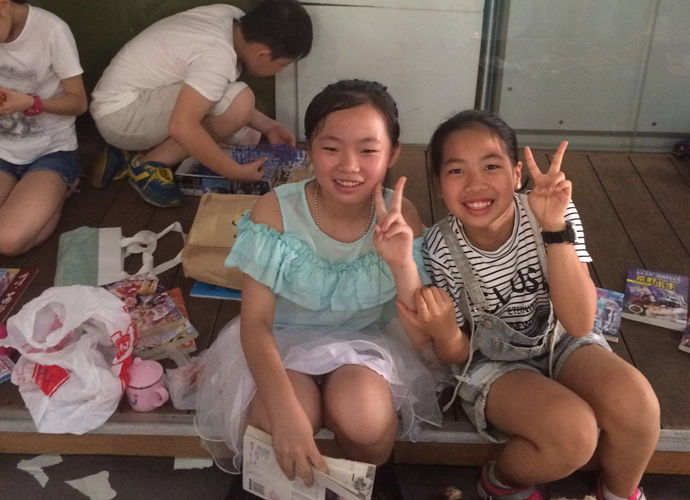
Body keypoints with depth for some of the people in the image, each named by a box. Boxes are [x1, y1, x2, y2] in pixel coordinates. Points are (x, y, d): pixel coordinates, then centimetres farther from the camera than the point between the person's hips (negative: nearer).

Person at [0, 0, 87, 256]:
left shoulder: (51, 30, -16)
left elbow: (79, 102, -9)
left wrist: (31, 103, -26)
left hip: (51, 151, -4)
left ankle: (56, 191, 3)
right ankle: (41, 197, 5)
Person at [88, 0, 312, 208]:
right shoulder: (218, 57, -28)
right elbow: (182, 126, -36)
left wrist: (267, 126, 5)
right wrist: (236, 172, -27)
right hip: (121, 114, -10)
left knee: (247, 136, 12)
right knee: (239, 102, -26)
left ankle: (130, 155, 12)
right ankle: (150, 165, -9)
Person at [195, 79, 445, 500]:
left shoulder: (400, 218, -14)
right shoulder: (275, 211, -19)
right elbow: (255, 321, -19)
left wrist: (402, 263, -34)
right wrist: (285, 410, -36)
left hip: (364, 340, 1)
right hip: (282, 340, -1)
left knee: (363, 417, -31)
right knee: (284, 420, -33)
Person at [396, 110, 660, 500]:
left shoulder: (551, 213, -18)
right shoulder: (441, 250, -20)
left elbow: (579, 324, -24)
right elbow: (459, 356, -9)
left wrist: (555, 229, -35)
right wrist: (448, 335, -35)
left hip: (558, 341, 3)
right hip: (490, 362, -2)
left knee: (634, 400, -27)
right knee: (574, 432, -30)